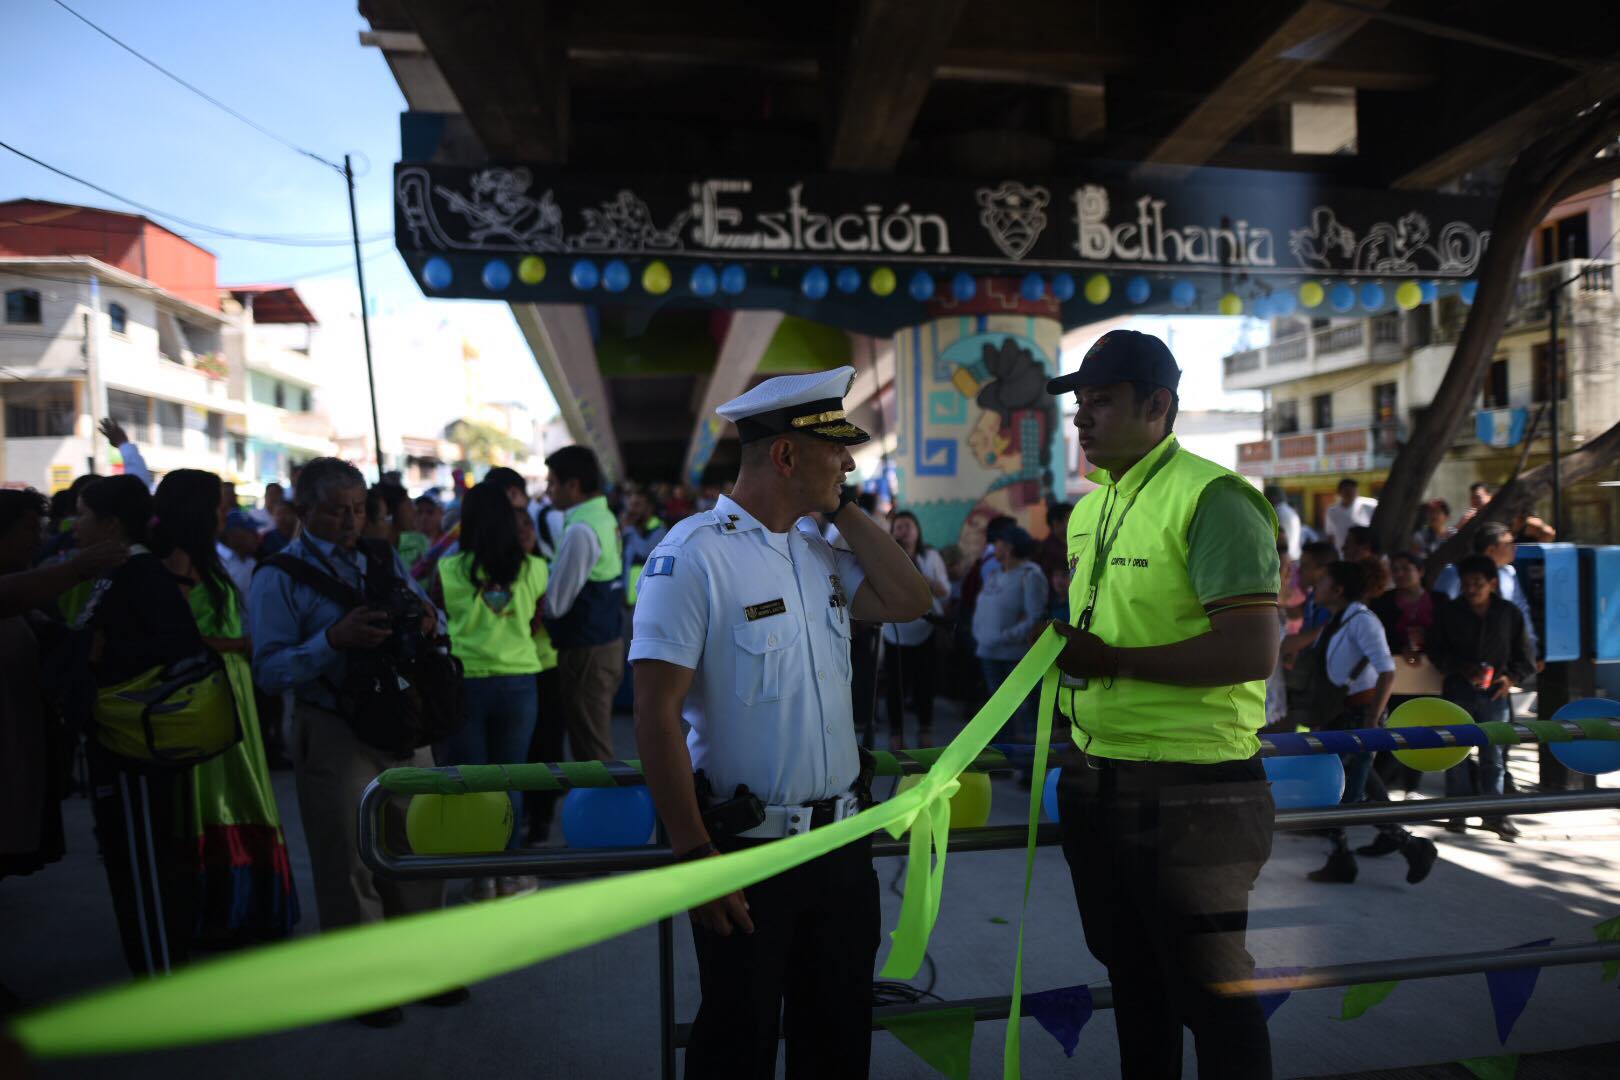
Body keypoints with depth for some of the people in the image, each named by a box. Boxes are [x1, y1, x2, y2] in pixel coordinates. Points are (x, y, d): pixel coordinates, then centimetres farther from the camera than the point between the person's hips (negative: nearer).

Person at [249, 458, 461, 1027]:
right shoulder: (279, 576, -7)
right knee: (349, 861, 8)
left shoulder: (383, 558, 7)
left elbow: (432, 621, 11)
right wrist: (334, 640, -28)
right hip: (335, 735, -5)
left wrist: (428, 621, -13)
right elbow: (269, 670, -14)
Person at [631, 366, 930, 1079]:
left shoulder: (820, 554, 7)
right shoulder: (692, 554, -17)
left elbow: (910, 600, 1)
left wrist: (842, 511, 0)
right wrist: (694, 854, -19)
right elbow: (656, 717, -19)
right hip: (745, 853, -6)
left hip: (842, 843, 7)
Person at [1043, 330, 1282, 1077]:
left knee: (1209, 992, 8)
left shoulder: (1211, 499, -15)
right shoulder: (1087, 510, 11)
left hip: (1190, 790, -8)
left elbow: (1253, 652, -23)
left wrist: (1114, 662, -23)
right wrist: (1062, 653, 5)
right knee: (1131, 979, 23)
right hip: (1095, 781, 8)